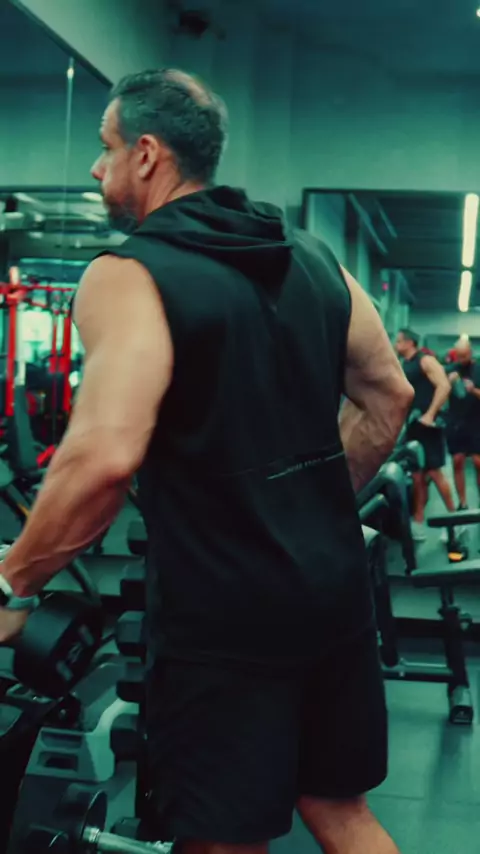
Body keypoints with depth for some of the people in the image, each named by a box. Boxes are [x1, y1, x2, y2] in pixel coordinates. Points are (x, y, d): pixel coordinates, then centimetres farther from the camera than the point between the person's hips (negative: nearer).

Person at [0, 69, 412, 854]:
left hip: (223, 612, -7)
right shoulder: (312, 260, 9)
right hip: (333, 587, 7)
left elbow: (106, 456, -26)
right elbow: (388, 398, 15)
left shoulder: (129, 275, -13)